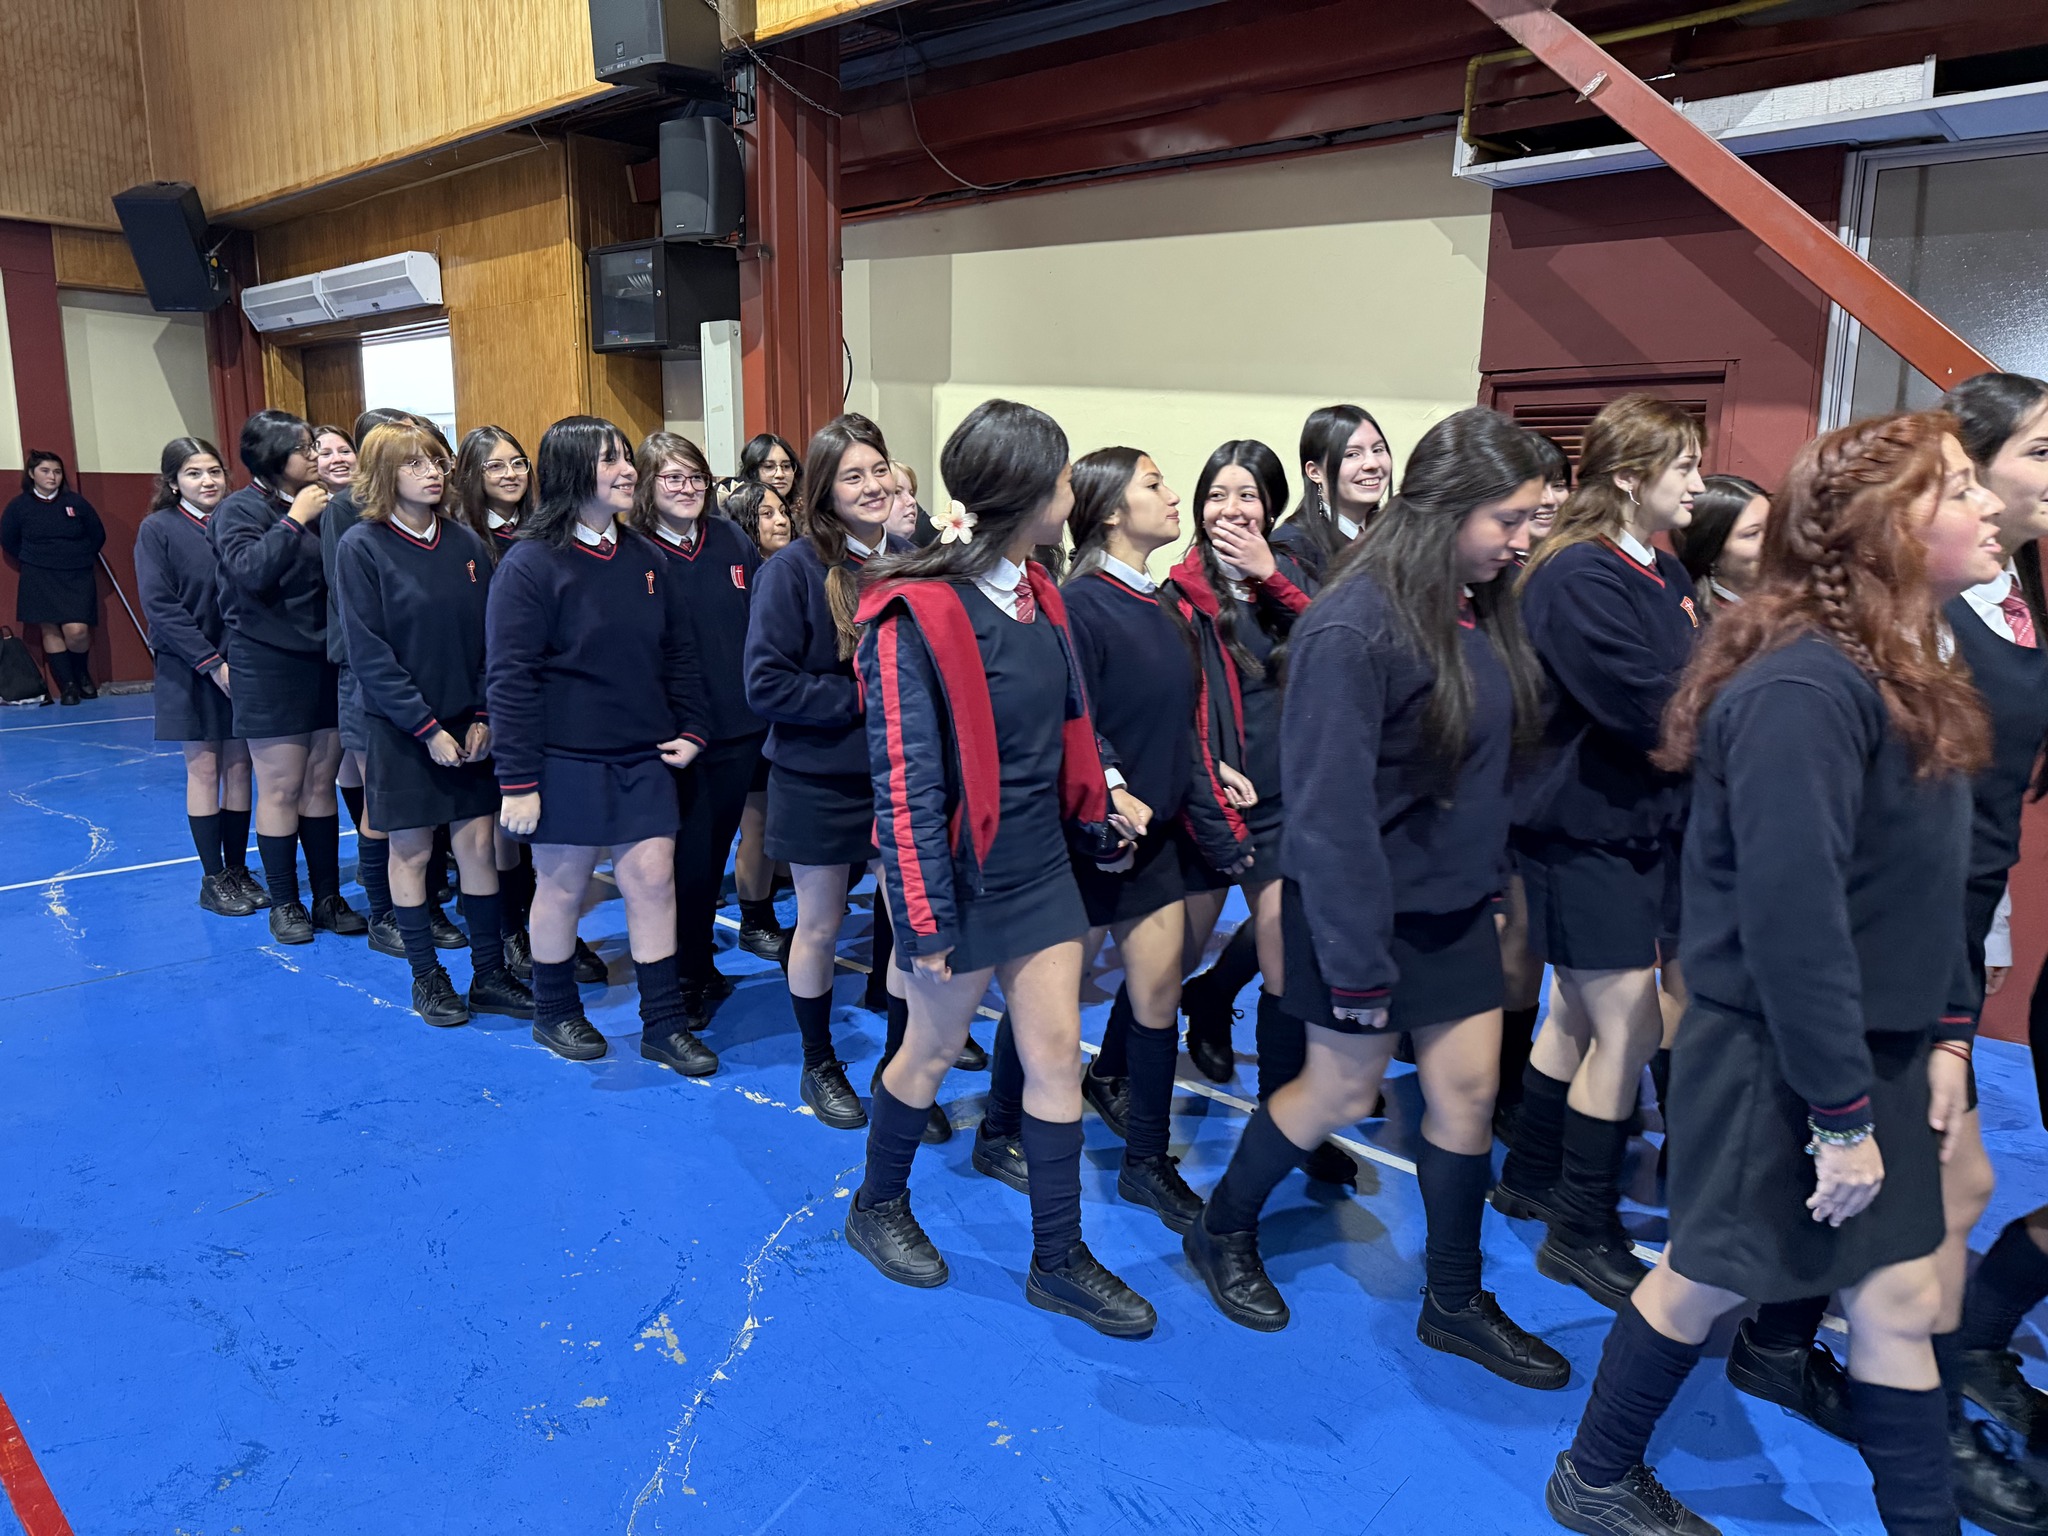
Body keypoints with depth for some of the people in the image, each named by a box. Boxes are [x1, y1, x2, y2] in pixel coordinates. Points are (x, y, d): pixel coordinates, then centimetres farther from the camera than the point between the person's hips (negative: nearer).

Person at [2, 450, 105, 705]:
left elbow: (98, 536, 9)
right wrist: (33, 562, 8)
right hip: (39, 581, 1)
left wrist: (81, 560, 9)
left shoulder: (76, 502, -2)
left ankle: (81, 672, 18)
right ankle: (67, 686, 9)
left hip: (78, 578, -1)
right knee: (50, 631, 1)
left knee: (77, 631, -12)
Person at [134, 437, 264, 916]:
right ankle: (213, 879, 12)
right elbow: (159, 606, -9)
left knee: (239, 767, 7)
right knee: (204, 768, 3)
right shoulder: (158, 530, -4)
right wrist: (211, 662, -16)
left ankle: (238, 870, 17)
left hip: (240, 667, 2)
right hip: (189, 671, -2)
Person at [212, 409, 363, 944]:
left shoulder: (317, 508, 9)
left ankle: (328, 898, 18)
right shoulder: (240, 509, -5)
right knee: (280, 788, 1)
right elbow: (250, 571, -22)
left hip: (324, 662, 5)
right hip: (269, 665, -5)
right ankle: (284, 904, 13)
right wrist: (295, 518, -19)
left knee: (321, 783, 10)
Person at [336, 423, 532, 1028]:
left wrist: (482, 716, -5)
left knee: (477, 842, 5)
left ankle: (489, 975, 16)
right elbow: (369, 653, -11)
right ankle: (427, 978, 19)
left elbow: (489, 636, 5)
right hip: (400, 730, -3)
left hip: (467, 727, 4)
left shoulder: (465, 543, 4)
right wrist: (427, 728, -15)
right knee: (411, 851, 6)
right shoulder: (362, 547, -8)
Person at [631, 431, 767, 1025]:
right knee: (688, 859, 3)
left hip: (741, 728, 4)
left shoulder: (732, 541, 6)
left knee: (715, 851, 15)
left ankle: (701, 968, 31)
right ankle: (688, 981, 19)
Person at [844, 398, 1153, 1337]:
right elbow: (905, 781, -20)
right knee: (935, 1048, 12)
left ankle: (1058, 1259, 24)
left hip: (1040, 866, 7)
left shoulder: (1035, 595, 4)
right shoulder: (915, 614, -20)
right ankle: (877, 1209, 38)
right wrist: (925, 918, -19)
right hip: (965, 877, -7)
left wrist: (1094, 821, 12)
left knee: (1056, 1054, 9)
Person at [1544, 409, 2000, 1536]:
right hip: (1775, 1053, -8)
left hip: (1879, 1045, 8)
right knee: (1709, 1280, 10)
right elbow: (1793, 915, -26)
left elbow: (1927, 882, 12)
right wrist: (1840, 1112, -22)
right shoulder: (1803, 689, -24)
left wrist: (1946, 1034, 7)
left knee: (1899, 1297, 14)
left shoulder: (1908, 672, 7)